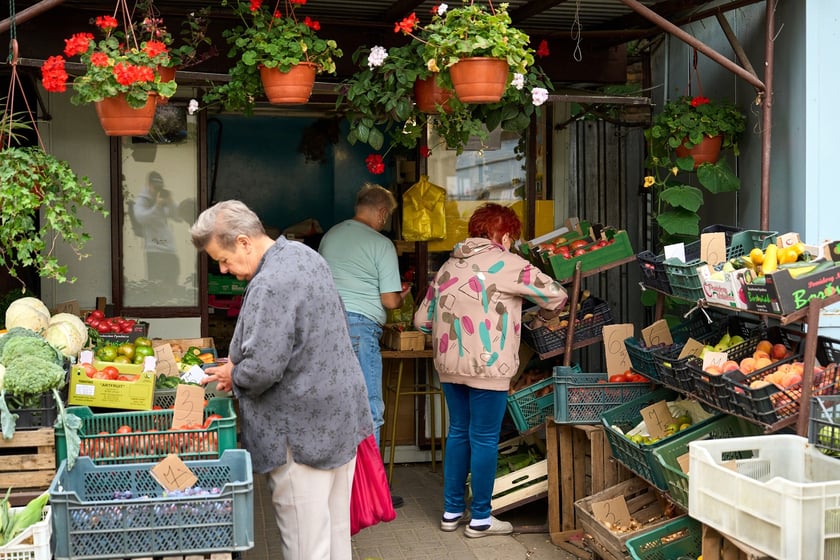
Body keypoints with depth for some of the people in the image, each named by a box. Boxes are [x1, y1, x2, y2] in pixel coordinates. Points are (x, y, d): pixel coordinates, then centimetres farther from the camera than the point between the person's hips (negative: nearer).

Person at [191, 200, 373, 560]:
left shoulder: (269, 286, -24)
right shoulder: (304, 254, 8)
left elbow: (261, 370, -29)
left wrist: (232, 375, -6)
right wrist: (239, 363, 13)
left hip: (303, 430, -10)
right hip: (341, 416, 10)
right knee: (337, 527, 19)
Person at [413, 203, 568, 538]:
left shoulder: (448, 266, 14)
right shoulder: (507, 264, -5)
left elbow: (422, 319, 13)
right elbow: (555, 295, -6)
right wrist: (546, 316, 14)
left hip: (448, 364, 6)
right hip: (487, 367, -6)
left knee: (459, 432, 17)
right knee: (484, 439, 2)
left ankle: (452, 511, 24)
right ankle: (480, 519, 11)